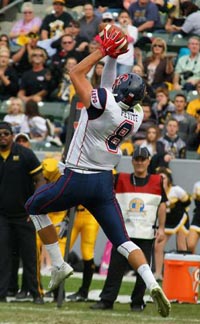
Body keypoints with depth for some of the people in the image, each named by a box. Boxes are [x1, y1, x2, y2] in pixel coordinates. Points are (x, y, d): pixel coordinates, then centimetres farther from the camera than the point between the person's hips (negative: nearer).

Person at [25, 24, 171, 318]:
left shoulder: (105, 103, -22)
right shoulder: (136, 116, -1)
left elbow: (76, 73, -10)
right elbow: (109, 86, 17)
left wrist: (104, 51, -4)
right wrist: (111, 58, 12)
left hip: (78, 181, -6)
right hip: (105, 183, 6)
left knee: (34, 206, 19)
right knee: (122, 240, 6)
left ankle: (59, 265, 16)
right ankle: (152, 284, -16)